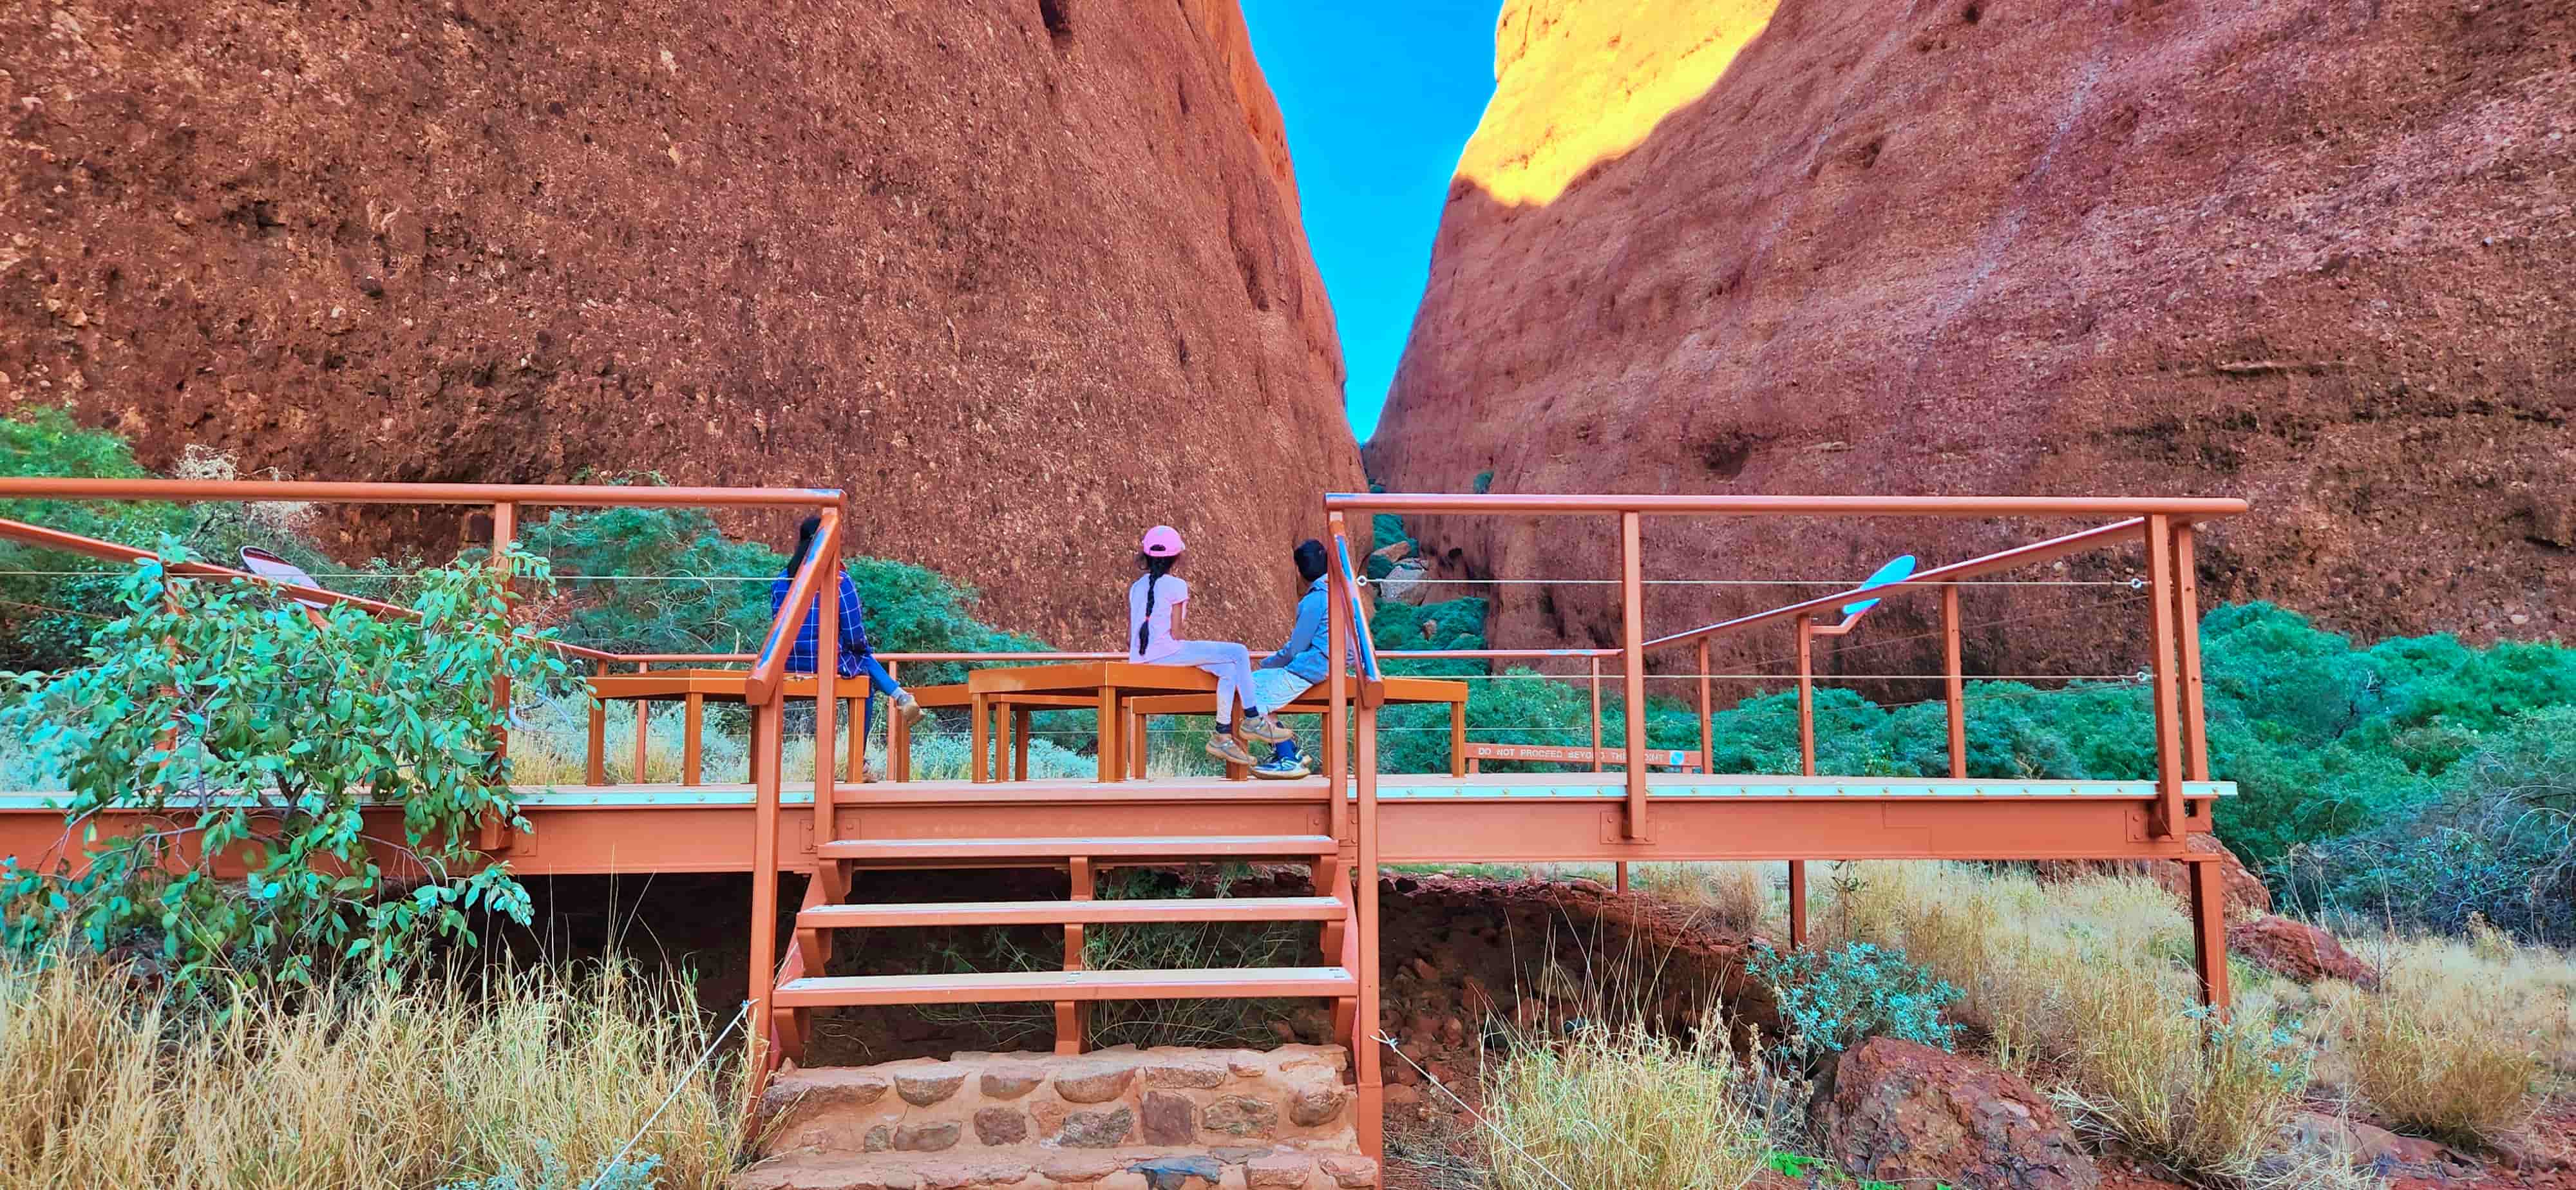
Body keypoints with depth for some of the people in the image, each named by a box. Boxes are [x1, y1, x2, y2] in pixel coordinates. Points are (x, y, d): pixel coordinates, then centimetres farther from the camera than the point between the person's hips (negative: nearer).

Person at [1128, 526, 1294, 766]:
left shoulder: (1135, 587, 16)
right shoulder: (1176, 585, -4)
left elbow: (1129, 638, 13)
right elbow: (1175, 633, -9)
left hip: (1140, 657, 8)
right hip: (1166, 652, -8)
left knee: (1228, 669, 13)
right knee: (1239, 653, -4)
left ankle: (1223, 736, 9)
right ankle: (1253, 720, 0)